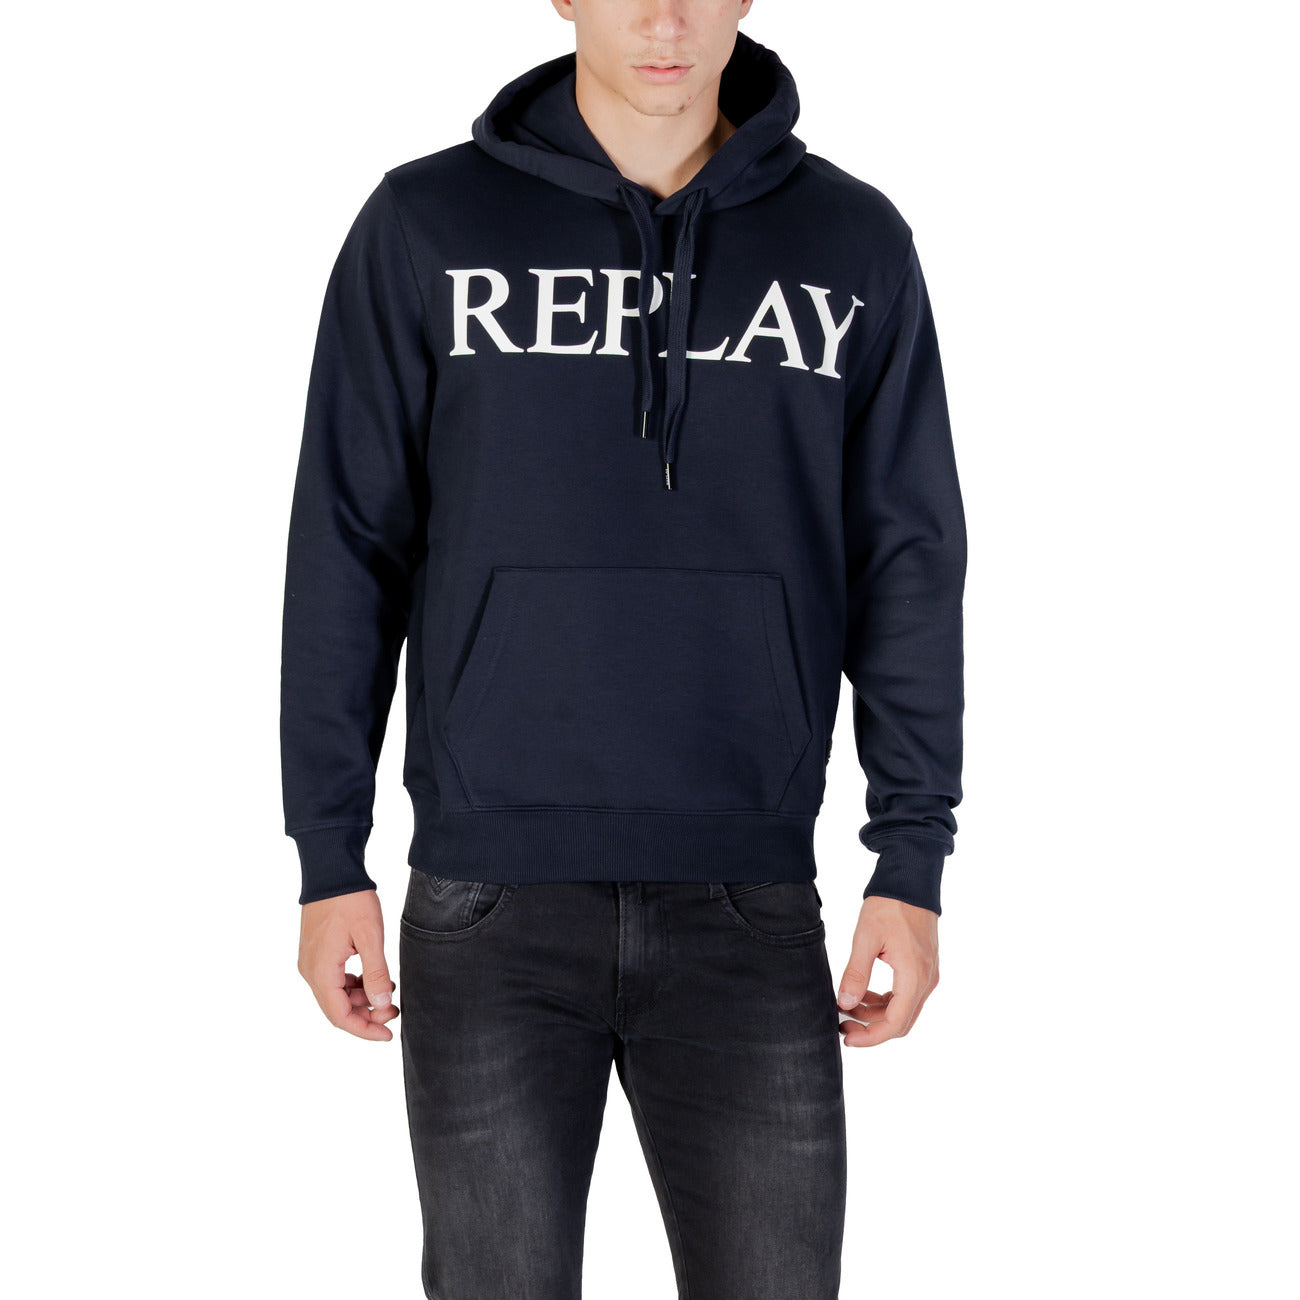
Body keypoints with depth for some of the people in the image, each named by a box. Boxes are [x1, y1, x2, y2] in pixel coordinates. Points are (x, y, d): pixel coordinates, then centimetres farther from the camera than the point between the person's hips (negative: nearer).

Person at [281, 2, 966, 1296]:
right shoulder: (425, 226, 1)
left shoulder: (854, 243, 5)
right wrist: (328, 855, 0)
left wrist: (913, 857, 1)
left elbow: (906, 562, 6)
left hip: (749, 903, 1)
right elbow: (348, 547, 2)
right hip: (492, 905, -1)